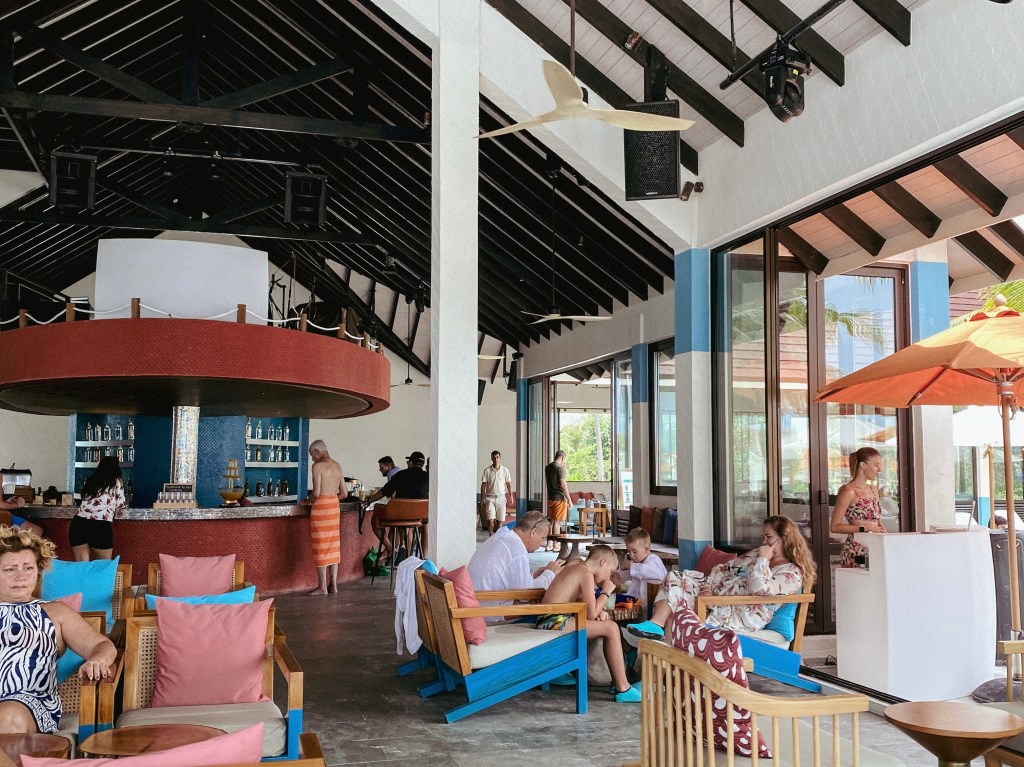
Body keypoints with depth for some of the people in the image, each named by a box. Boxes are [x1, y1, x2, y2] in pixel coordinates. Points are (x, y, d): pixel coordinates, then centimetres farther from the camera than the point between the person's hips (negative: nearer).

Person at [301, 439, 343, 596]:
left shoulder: (318, 466, -10)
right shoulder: (337, 465, 11)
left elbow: (316, 493, -17)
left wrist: (307, 501, 1)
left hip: (321, 506, -7)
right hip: (335, 505, 7)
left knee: (321, 546, -1)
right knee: (333, 545, 11)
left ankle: (322, 587, 3)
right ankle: (333, 584, 14)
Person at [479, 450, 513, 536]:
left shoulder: (505, 470, 3)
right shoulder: (487, 470, -1)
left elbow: (508, 483, 8)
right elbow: (483, 485, 2)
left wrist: (510, 496, 0)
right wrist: (482, 499, -1)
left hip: (501, 497, 1)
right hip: (490, 498, -1)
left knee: (500, 519, 3)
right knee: (490, 519, -8)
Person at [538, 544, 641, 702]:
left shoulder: (575, 565, 17)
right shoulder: (586, 574, -10)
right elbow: (591, 614, -13)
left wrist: (599, 610, 4)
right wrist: (606, 592, 0)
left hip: (549, 622, 10)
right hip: (555, 622, -10)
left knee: (608, 626, 16)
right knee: (611, 628, -11)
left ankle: (618, 682, 18)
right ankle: (623, 689, -8)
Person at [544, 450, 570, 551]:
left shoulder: (547, 467, 11)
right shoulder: (560, 468, -14)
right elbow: (563, 485, -18)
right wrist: (569, 500, -13)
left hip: (550, 498, 7)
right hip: (559, 498, -7)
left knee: (551, 521, 14)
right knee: (557, 522, -3)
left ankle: (549, 545, 16)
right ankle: (555, 546, 0)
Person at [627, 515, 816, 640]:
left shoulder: (791, 573, -7)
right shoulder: (756, 555, 19)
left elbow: (760, 590, -23)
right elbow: (725, 569, 19)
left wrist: (763, 560, -12)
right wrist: (708, 587, 1)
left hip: (734, 615, -9)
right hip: (716, 596, 9)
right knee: (675, 578, -10)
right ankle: (655, 625, -26)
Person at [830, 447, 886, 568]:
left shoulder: (874, 490, 16)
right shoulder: (848, 491, -8)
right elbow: (834, 527, -10)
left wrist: (883, 531, 5)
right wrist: (864, 528, -15)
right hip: (855, 553, -7)